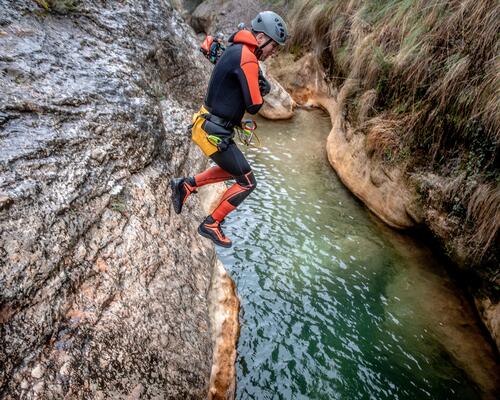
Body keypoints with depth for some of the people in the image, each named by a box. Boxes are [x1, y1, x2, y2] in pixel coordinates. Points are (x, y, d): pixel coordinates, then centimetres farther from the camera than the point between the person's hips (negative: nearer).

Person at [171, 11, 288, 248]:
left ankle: (186, 185, 24)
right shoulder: (247, 60, -20)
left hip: (208, 126, 10)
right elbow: (254, 106, -20)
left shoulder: (237, 50, 12)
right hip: (214, 134, -10)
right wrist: (261, 90, 1)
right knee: (247, 183, 1)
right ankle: (211, 225, 11)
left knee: (232, 170, 26)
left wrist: (260, 86, -4)